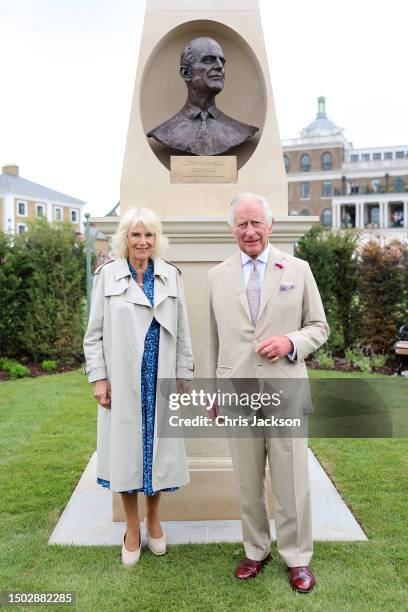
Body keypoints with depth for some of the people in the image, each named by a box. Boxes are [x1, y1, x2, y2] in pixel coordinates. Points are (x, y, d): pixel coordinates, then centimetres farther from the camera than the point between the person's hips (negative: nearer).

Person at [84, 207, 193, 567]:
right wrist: (98, 377, -4)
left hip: (161, 380, 1)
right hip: (122, 381, -1)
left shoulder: (171, 276, 4)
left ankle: (154, 520, 31)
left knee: (158, 448, 9)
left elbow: (182, 332, 6)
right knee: (127, 449, 7)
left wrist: (183, 376, 3)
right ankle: (132, 529, 24)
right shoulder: (107, 275, 1)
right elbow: (95, 332, 2)